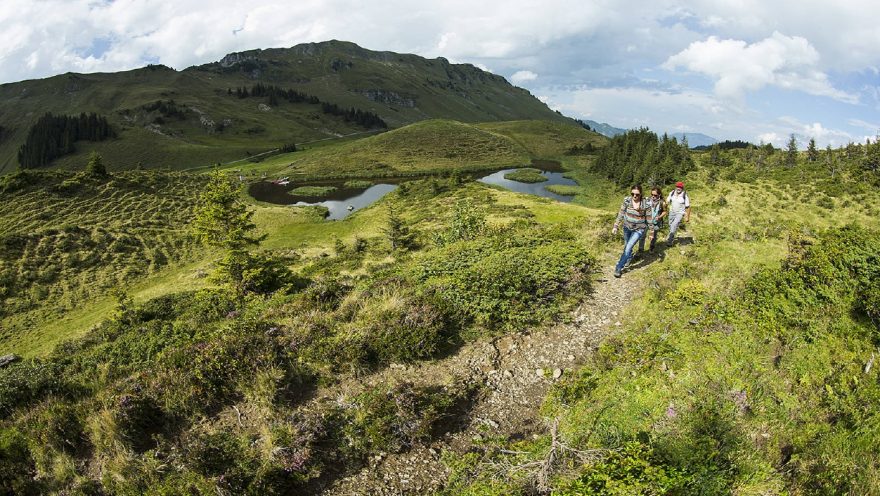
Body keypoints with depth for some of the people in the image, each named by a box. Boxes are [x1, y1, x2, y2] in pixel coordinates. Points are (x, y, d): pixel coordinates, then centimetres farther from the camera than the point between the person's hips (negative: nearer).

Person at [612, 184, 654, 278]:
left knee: (628, 248, -12)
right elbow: (621, 214, -4)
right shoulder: (627, 201, -14)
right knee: (626, 246, 21)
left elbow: (649, 219, -9)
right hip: (627, 228, 4)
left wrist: (652, 232, -3)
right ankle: (629, 258, 52)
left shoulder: (645, 204, -19)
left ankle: (618, 268, -1)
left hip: (639, 229, -3)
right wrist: (615, 226, -6)